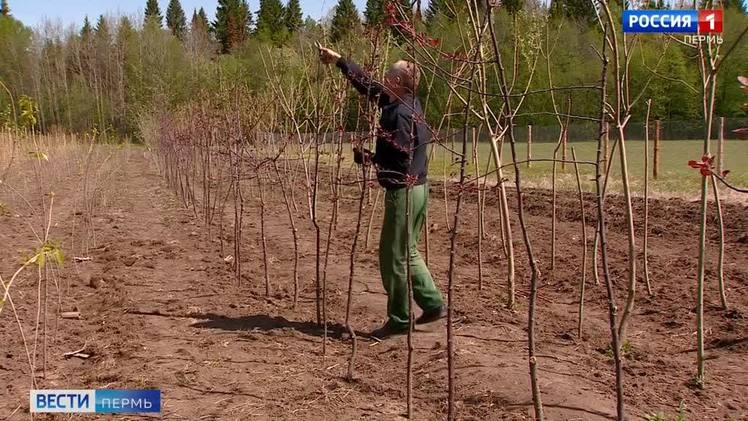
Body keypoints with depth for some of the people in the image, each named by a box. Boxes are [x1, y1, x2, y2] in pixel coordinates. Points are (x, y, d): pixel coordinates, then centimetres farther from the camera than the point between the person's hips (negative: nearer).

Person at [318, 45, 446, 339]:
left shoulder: (399, 114, -20)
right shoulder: (410, 104, 9)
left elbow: (399, 159, -25)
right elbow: (368, 85, 19)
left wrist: (366, 157, -11)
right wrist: (339, 61, 24)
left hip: (403, 191, -10)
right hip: (418, 188, 10)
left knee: (393, 257, 0)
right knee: (407, 251, 19)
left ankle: (399, 319, 9)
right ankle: (433, 304, 22)